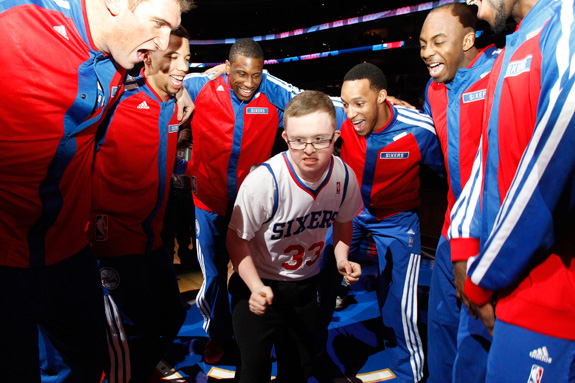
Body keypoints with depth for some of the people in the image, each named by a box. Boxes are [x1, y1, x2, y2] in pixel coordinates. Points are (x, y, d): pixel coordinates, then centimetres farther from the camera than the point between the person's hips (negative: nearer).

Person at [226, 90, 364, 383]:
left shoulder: (344, 177, -15)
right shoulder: (264, 180, -30)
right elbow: (236, 238, -18)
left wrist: (341, 258, -11)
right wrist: (256, 287, -30)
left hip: (305, 285, 4)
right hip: (258, 285, -4)